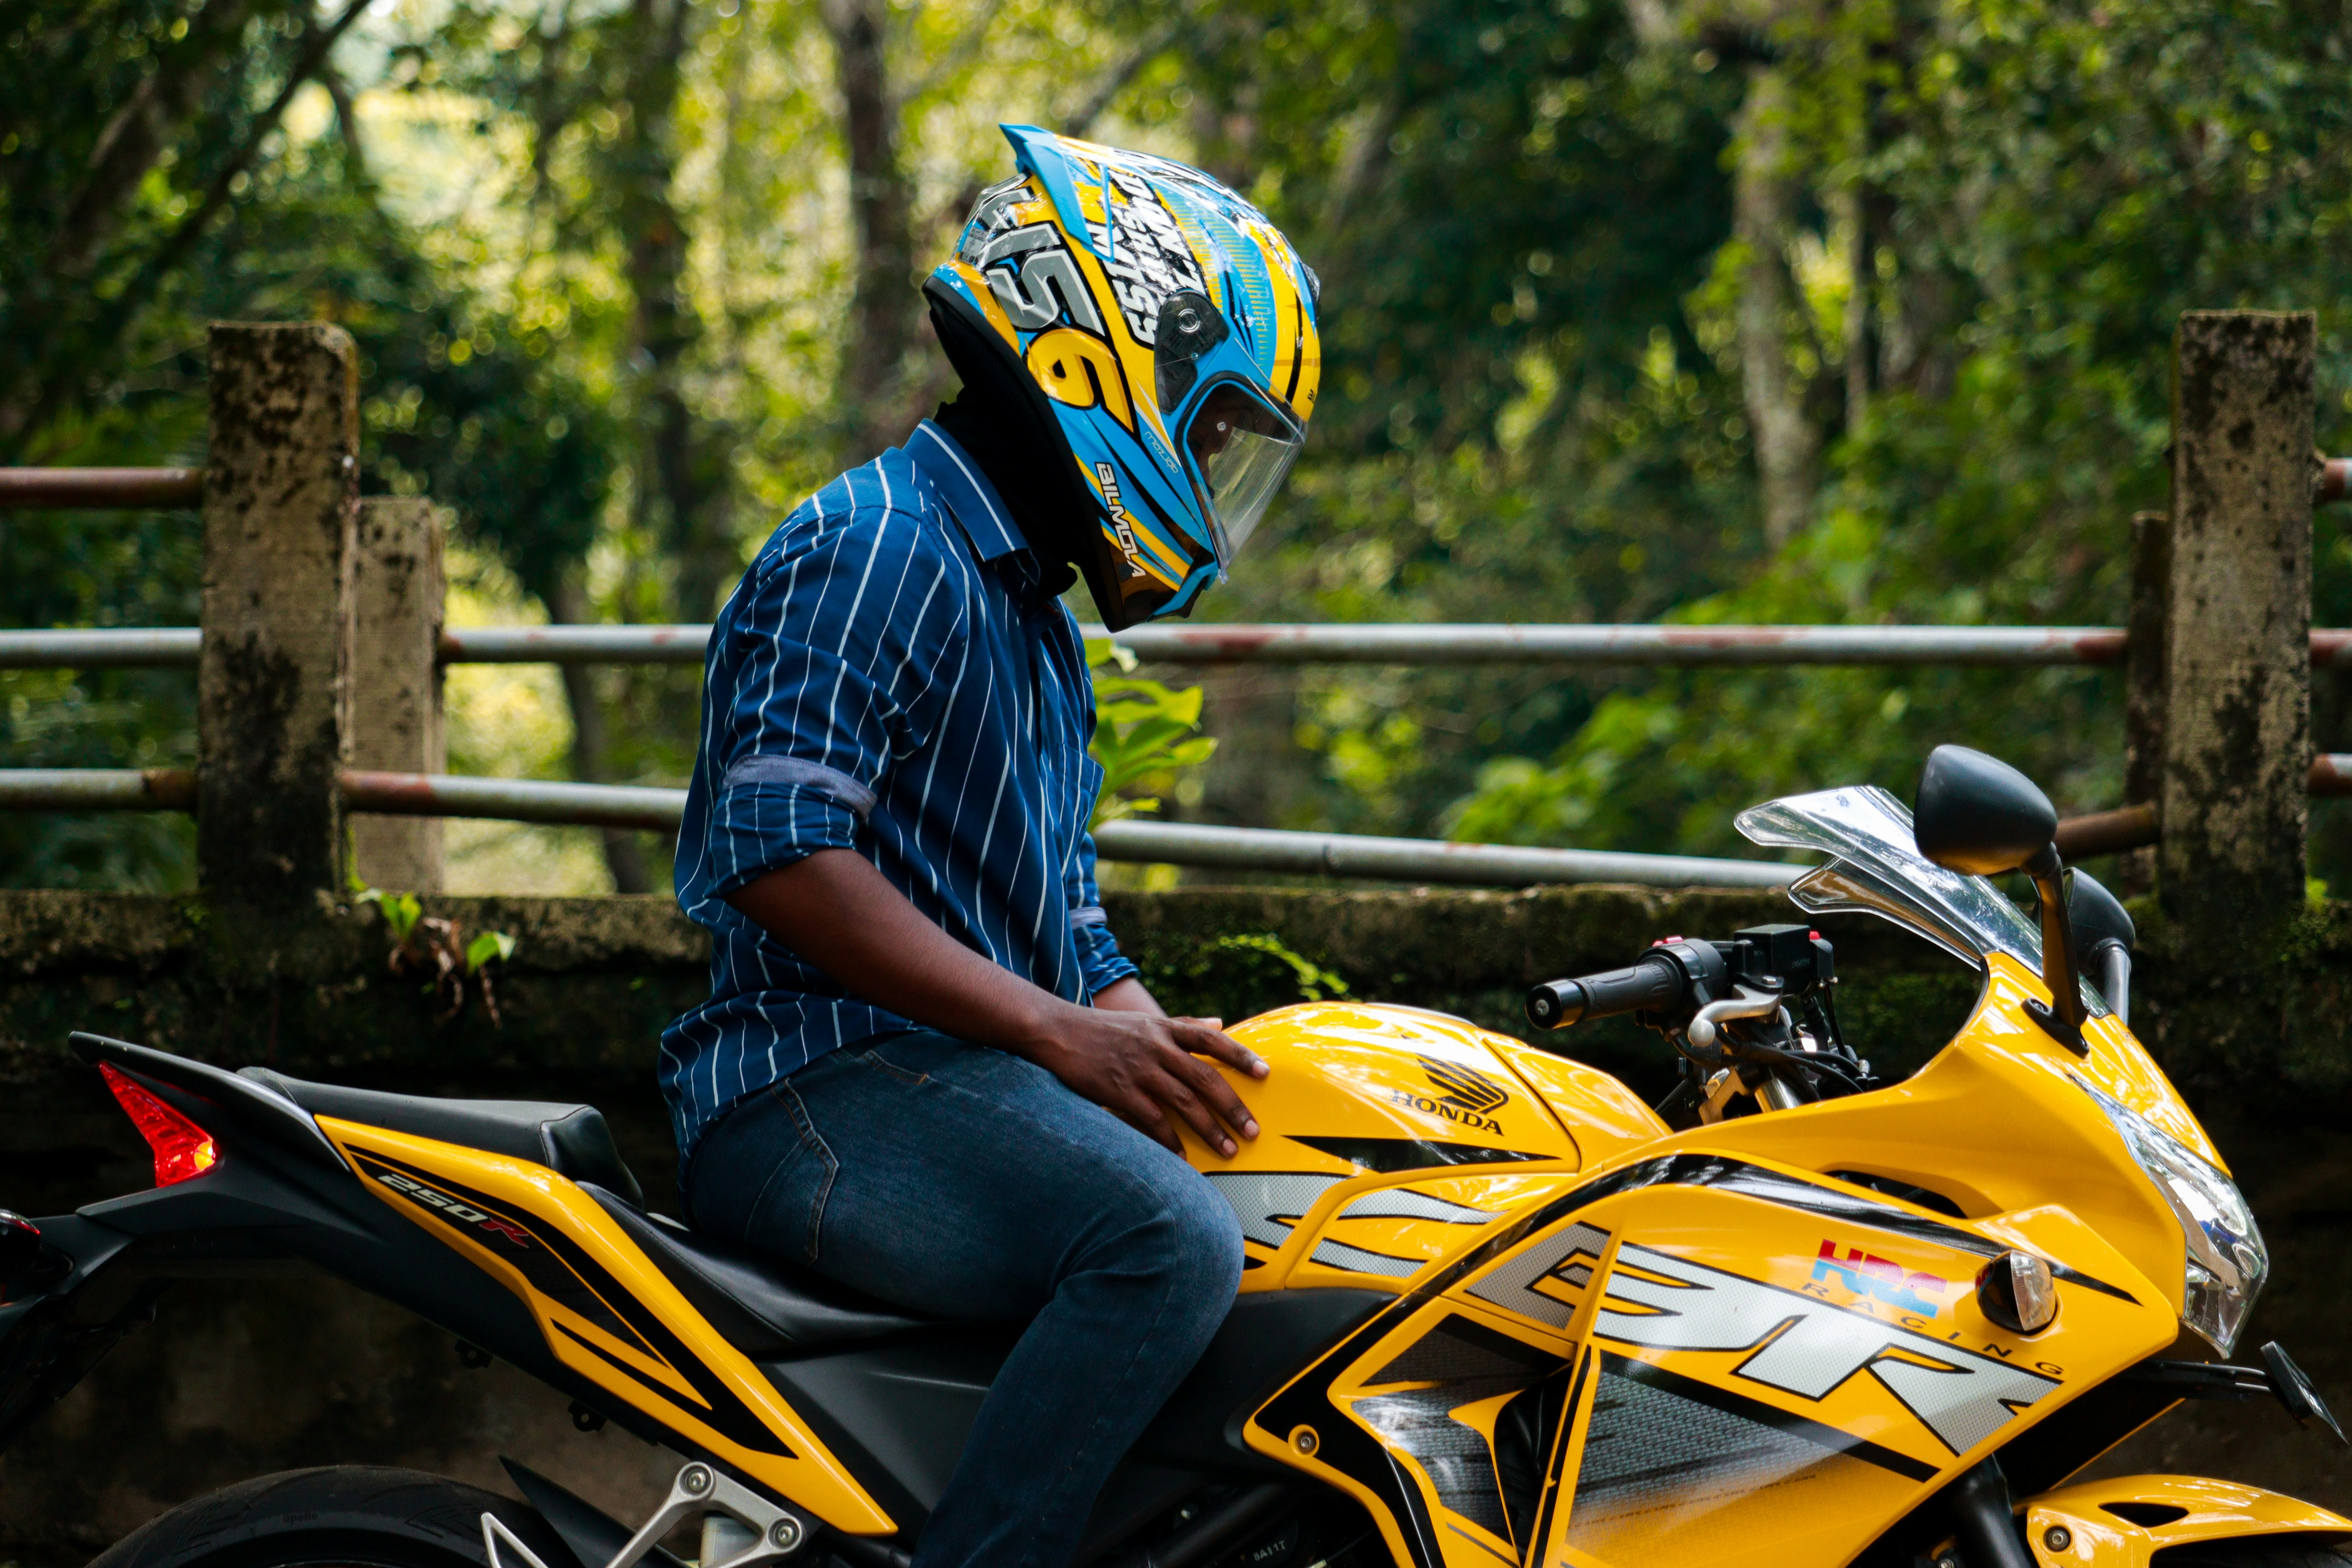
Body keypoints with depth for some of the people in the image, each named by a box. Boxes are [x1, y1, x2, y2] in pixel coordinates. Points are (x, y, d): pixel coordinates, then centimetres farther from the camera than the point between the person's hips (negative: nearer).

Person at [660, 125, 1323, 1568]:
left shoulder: (1042, 630, 26)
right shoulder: (876, 547, -7)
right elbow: (783, 854, -19)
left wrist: (1173, 1059, 7)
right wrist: (1057, 1030, -21)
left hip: (979, 1085, 10)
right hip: (824, 1088, -10)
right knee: (1171, 1241, -32)